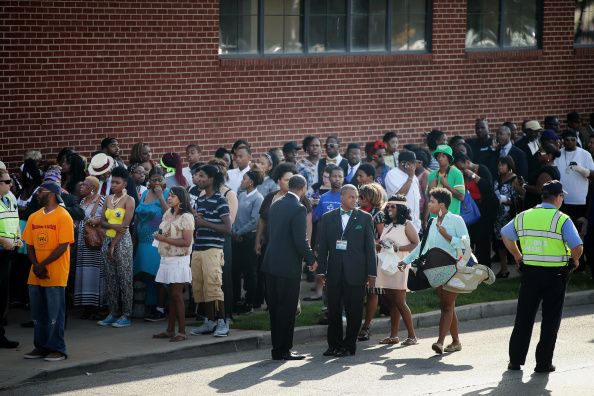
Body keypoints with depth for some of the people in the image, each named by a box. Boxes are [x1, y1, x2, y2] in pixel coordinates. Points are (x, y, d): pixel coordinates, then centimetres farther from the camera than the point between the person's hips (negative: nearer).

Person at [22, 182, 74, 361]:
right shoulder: (34, 217, 11)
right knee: (38, 313, 9)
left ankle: (57, 349, 5)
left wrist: (43, 265, -16)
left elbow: (63, 246, -13)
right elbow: (29, 245, 10)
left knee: (55, 313, -2)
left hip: (55, 274, -6)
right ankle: (40, 347, 18)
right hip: (36, 274, 6)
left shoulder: (63, 217, -8)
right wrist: (36, 266, -7)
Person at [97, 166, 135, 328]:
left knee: (124, 278, -5)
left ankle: (126, 315, -3)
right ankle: (113, 313, 11)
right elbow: (102, 221, 8)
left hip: (122, 241, -6)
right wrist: (114, 226, -14)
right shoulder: (108, 199, 12)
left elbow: (125, 226, -12)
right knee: (110, 278, 6)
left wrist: (113, 246, -14)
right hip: (108, 239, 6)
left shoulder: (129, 200, -6)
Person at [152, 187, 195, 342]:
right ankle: (170, 330, 12)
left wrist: (165, 239, -16)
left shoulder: (186, 217, -10)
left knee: (177, 295, -9)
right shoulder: (168, 214, 14)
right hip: (167, 259, 7)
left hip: (179, 260, -7)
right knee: (171, 295, 9)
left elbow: (186, 242, -16)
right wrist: (159, 236, 7)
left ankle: (182, 332, -8)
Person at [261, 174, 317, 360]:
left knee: (275, 307, 12)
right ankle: (284, 350, 1)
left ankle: (277, 348, 18)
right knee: (287, 308, -1)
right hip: (288, 265, -7)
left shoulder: (276, 205, 9)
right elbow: (300, 240, -17)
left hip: (271, 263, 7)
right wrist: (311, 260, -3)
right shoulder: (298, 209, -14)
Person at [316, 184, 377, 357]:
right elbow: (322, 246, 9)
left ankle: (349, 345, 9)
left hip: (356, 272, -1)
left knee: (354, 311, 0)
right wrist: (321, 270, 1)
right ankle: (334, 344, 13)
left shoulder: (365, 218, 5)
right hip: (334, 272, 2)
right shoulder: (328, 218, 10)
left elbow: (370, 247, 4)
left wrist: (371, 273, -1)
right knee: (333, 310, 3)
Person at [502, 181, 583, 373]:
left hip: (529, 272, 3)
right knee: (550, 320, 7)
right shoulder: (562, 220, -11)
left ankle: (515, 360, 15)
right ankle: (543, 363, 8)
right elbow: (577, 247, -18)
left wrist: (517, 256, 22)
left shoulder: (523, 217, 4)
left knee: (524, 317, 13)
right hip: (555, 275, -3)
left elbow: (506, 235, 15)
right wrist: (574, 260, 2)